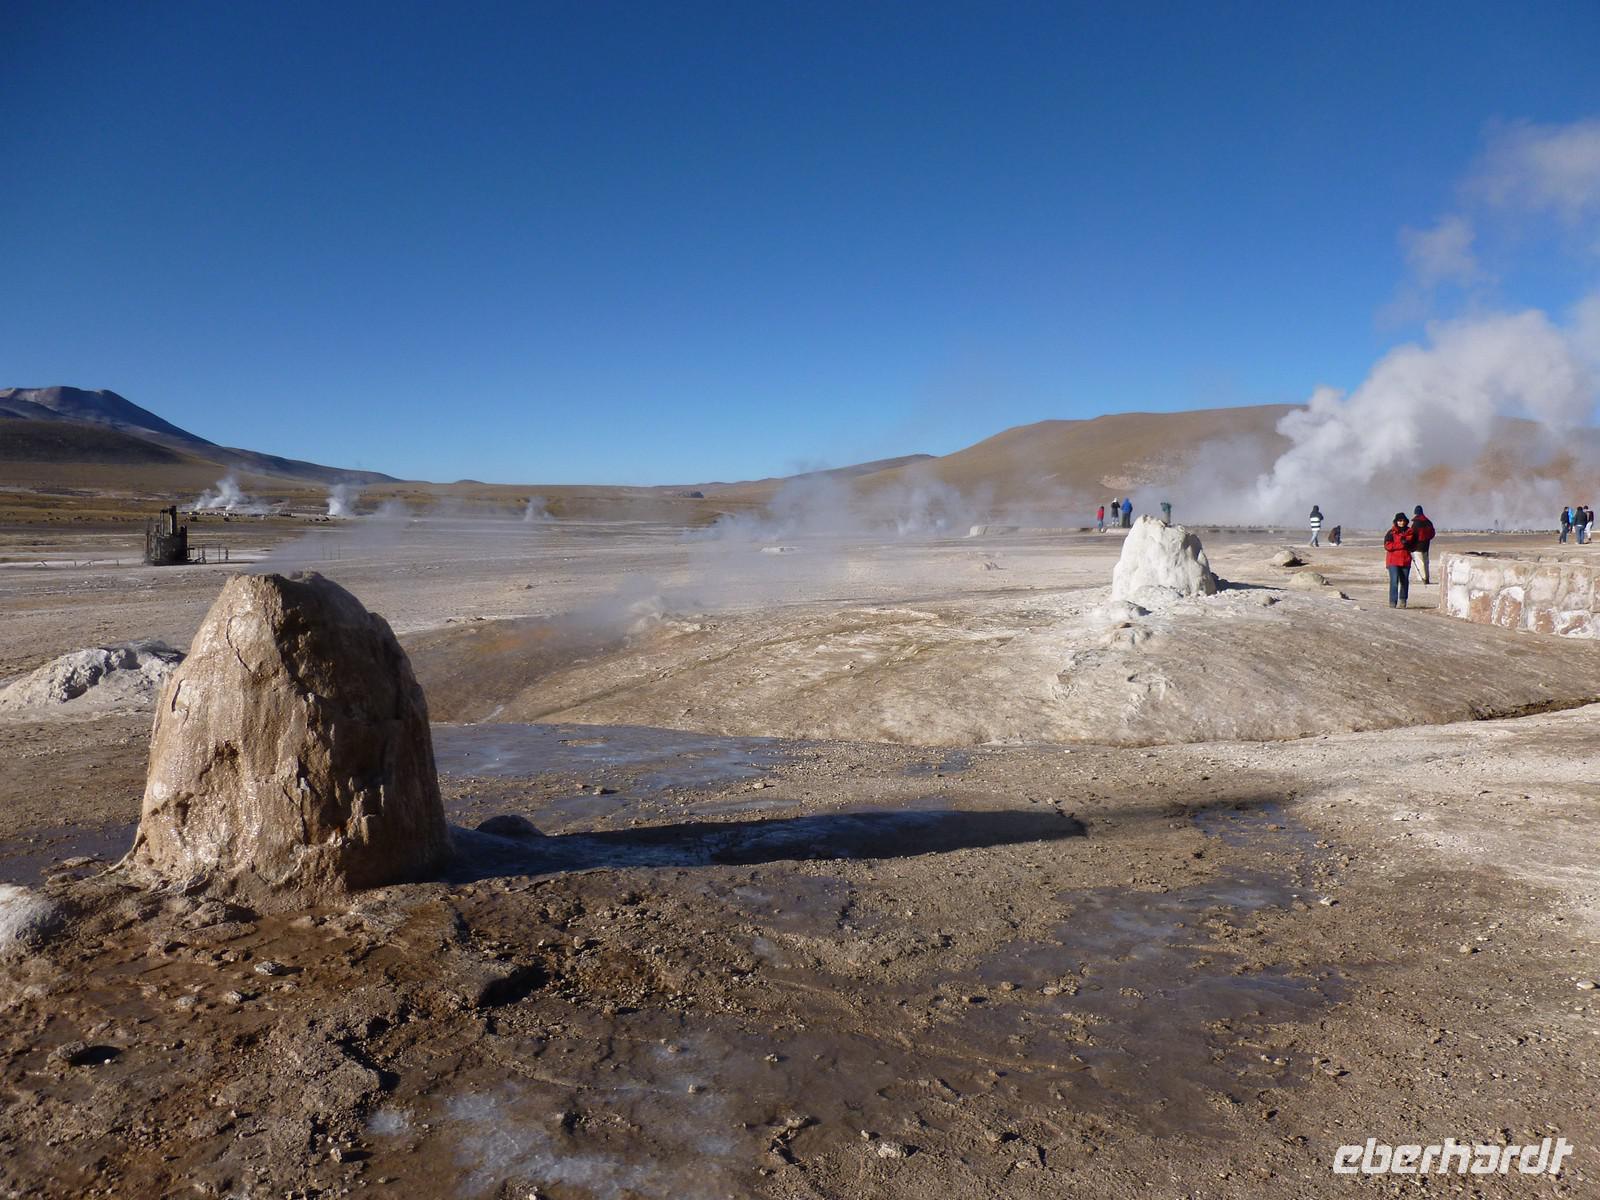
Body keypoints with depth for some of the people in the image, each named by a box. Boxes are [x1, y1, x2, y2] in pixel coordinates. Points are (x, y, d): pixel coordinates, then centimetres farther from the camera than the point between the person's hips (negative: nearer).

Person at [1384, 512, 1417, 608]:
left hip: (1406, 560, 4)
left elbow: (1414, 545, 17)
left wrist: (1408, 544, -6)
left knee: (1405, 581, 8)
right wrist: (1402, 544, -16)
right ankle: (1393, 601, -9)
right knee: (1394, 580, -12)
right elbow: (1387, 546, -11)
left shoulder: (1410, 532, 10)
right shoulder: (1391, 533, -1)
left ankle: (1403, 600, 23)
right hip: (1393, 560, -4)